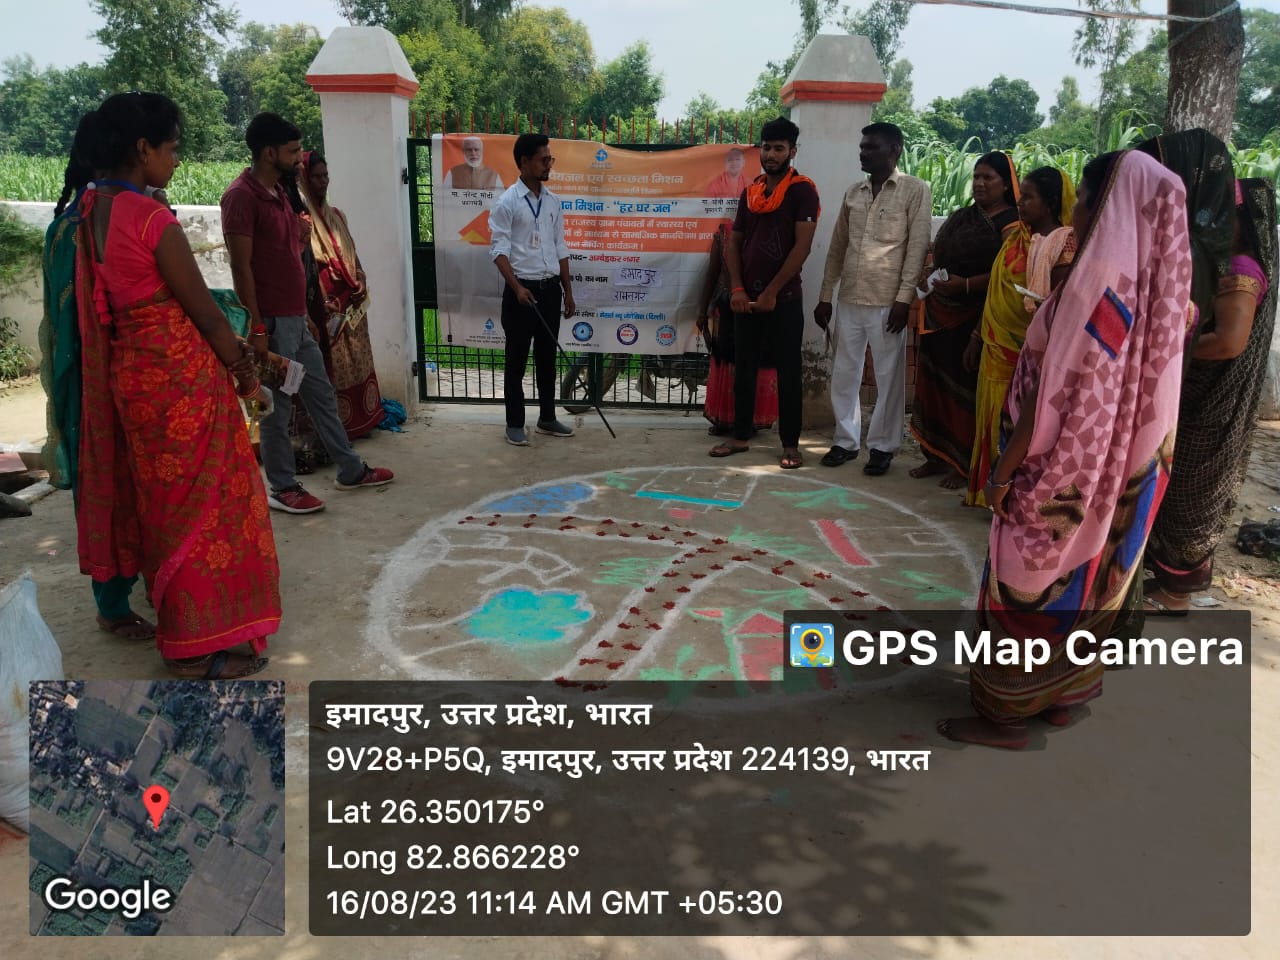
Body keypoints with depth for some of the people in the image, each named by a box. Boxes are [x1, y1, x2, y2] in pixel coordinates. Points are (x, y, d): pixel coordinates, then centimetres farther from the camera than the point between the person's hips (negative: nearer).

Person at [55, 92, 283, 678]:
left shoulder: (88, 212, 6)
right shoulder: (151, 218, -18)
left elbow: (102, 303, 9)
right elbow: (204, 312, -14)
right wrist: (245, 375, 0)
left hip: (126, 372, 8)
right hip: (180, 376, -8)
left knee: (163, 501, 19)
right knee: (201, 504, 3)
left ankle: (176, 619, 34)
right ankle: (199, 645, 13)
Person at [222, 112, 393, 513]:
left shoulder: (278, 191, 14)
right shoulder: (241, 196, -14)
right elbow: (241, 268, -18)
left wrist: (302, 237, 4)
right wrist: (257, 327, -19)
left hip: (297, 318, 9)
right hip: (274, 321, -9)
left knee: (322, 396, 16)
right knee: (277, 408, 2)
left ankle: (350, 470, 27)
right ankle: (283, 488, 15)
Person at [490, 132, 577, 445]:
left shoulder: (552, 201, 9)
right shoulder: (507, 202, -8)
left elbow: (560, 249, 14)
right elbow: (499, 250, -12)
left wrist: (568, 291, 12)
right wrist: (517, 287, -24)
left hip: (550, 288, 6)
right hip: (522, 289, -6)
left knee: (547, 357, 12)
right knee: (517, 360, 2)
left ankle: (547, 419, 23)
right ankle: (515, 424, 11)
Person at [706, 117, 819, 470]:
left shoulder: (802, 190, -5)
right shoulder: (750, 192, 12)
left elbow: (802, 246, -13)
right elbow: (734, 242, 12)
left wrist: (771, 292, -14)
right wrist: (737, 289, -2)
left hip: (784, 297, -5)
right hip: (747, 296, 5)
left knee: (788, 372, 1)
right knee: (744, 369, 10)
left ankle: (790, 444, 8)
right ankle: (740, 436, 21)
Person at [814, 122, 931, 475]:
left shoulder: (915, 191, -1)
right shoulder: (852, 194, 14)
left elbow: (917, 247, -7)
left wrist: (904, 298, -14)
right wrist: (825, 296, 12)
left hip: (888, 302, -5)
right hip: (849, 300, 5)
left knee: (889, 377, 2)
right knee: (844, 373, 8)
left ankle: (883, 446, 12)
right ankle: (846, 439, 20)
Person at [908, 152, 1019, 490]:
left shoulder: (1010, 222, -7)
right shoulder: (962, 216, 16)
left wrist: (965, 284, -23)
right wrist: (929, 273, 4)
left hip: (975, 319, -7)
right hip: (940, 314, 7)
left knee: (965, 389, -2)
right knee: (934, 383, 8)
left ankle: (965, 464, 10)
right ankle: (937, 455, 20)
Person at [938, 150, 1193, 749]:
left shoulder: (1098, 280, -20)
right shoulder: (1160, 286, 5)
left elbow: (1056, 393, -23)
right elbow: (1138, 388, 11)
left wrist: (1005, 472, -16)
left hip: (1064, 469, -8)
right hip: (1120, 470, 8)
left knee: (1026, 585, 4)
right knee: (1086, 581, 20)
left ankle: (1006, 715, 14)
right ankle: (1065, 695, 34)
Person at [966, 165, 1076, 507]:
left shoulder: (1064, 243, -10)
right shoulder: (1015, 236, 11)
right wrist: (978, 337, 18)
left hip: (1029, 350, -7)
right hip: (997, 346, 7)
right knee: (991, 417, 12)